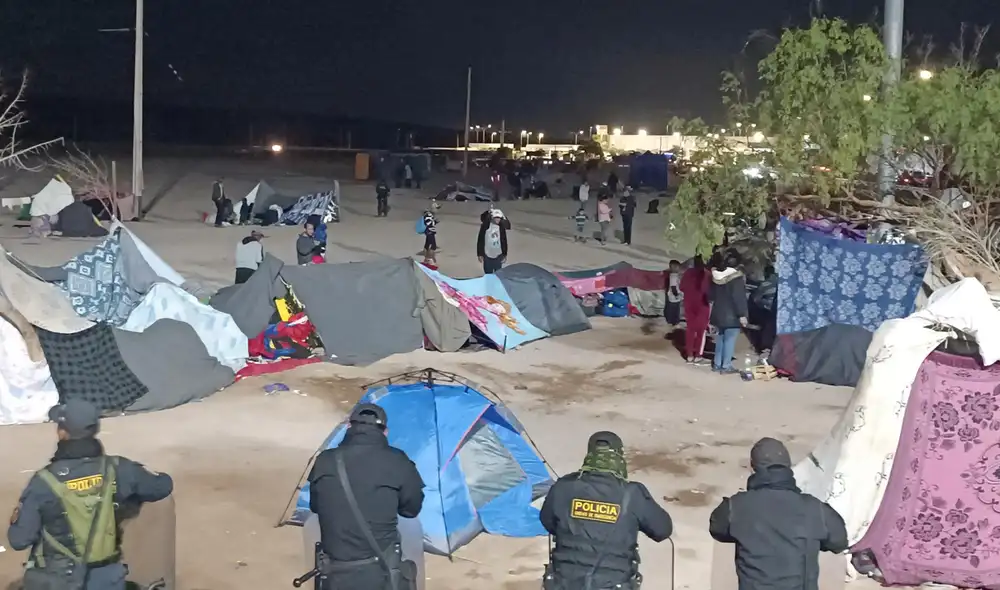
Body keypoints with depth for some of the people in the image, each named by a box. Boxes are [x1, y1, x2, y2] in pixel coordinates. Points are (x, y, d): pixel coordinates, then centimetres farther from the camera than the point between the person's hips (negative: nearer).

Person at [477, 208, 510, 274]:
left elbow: (504, 241, 5)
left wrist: (504, 254, 7)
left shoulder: (501, 226, -4)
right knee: (488, 274, 8)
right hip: (487, 255, -2)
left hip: (498, 255, 2)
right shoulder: (485, 226, -13)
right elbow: (480, 240, -7)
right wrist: (480, 254, -7)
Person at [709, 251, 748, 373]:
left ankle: (717, 364, 19)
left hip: (718, 313, 7)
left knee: (720, 339, 16)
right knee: (729, 340, -3)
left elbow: (711, 294, 16)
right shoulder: (736, 277, -15)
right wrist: (742, 314, -17)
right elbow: (739, 298, -19)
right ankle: (726, 366, -3)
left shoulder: (716, 275, 7)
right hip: (732, 315, -7)